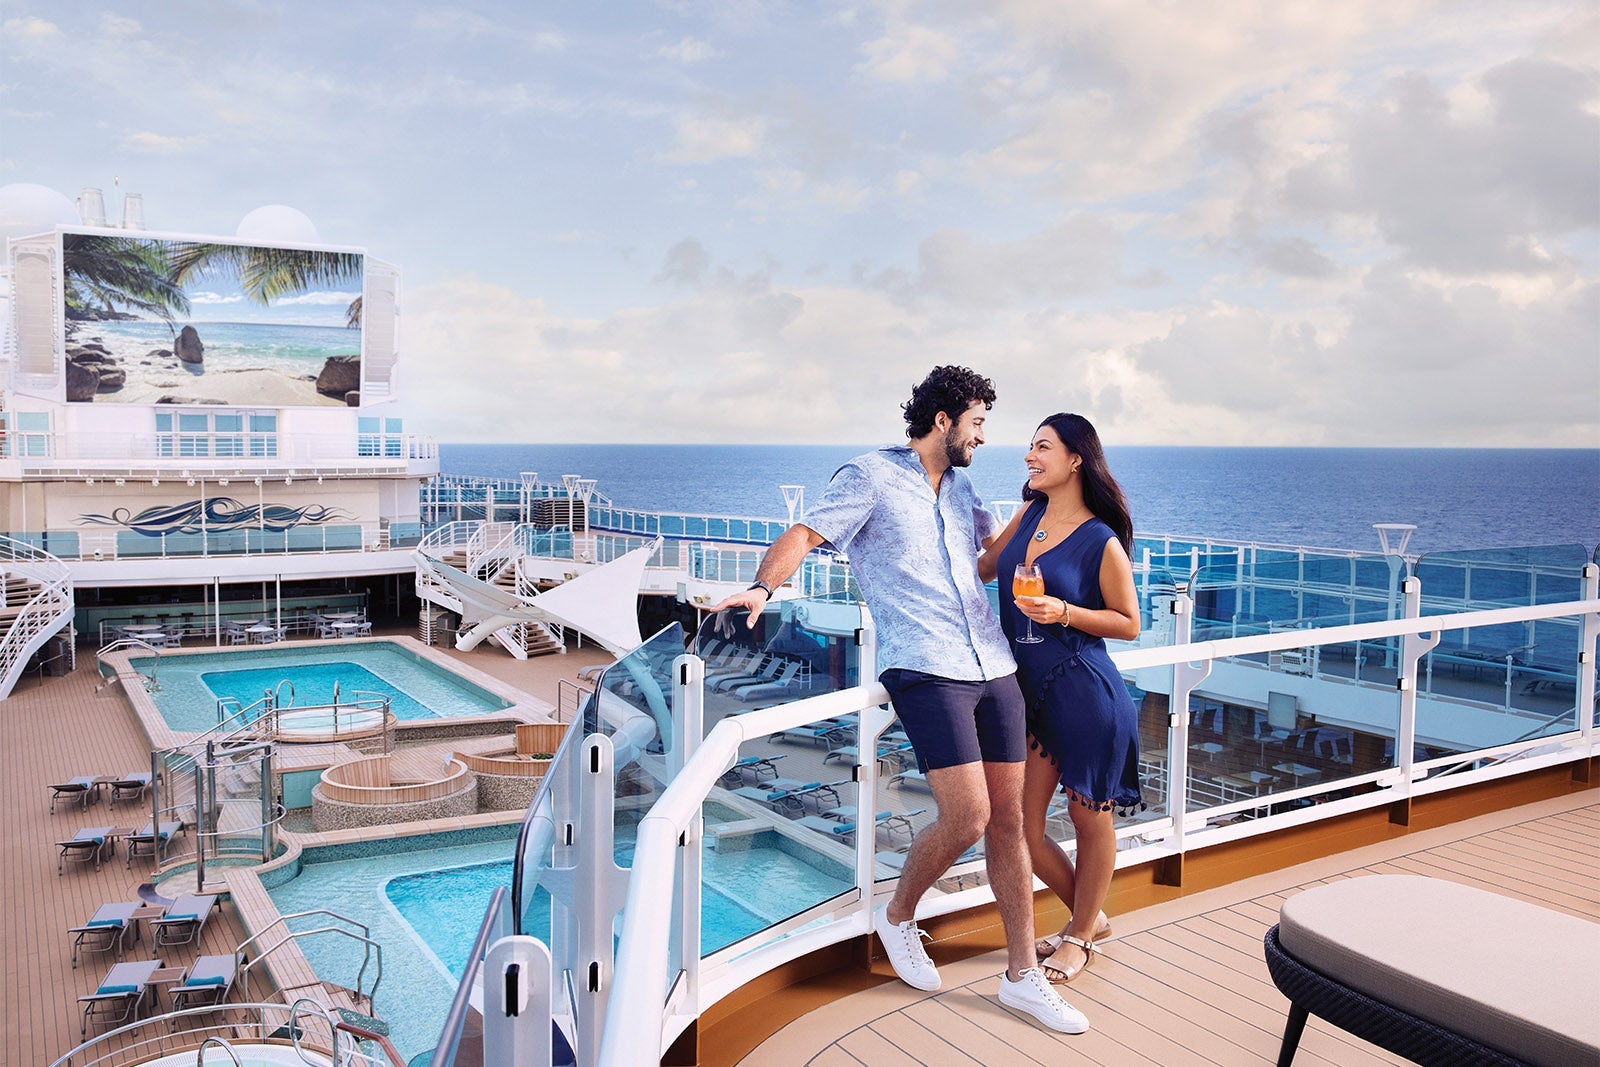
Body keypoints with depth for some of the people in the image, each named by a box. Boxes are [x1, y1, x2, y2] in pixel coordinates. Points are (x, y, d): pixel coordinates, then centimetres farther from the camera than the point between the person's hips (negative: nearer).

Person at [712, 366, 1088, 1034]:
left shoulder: (959, 488, 21)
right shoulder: (871, 477, 0)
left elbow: (998, 541, 39)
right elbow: (806, 534, -13)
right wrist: (762, 587, -29)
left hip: (994, 666, 7)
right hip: (925, 670, -7)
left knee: (1008, 820, 8)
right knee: (967, 816, -15)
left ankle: (1023, 977, 20)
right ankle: (898, 917, 16)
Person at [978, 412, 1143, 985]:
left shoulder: (1101, 541, -10)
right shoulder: (1029, 514, 7)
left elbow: (1128, 623, -4)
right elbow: (983, 568, 20)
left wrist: (1064, 613, -17)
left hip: (1085, 695, -6)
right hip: (1030, 693, 6)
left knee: (1090, 819, 11)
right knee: (1020, 827, 7)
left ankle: (1081, 934, 34)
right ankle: (1090, 916, 32)